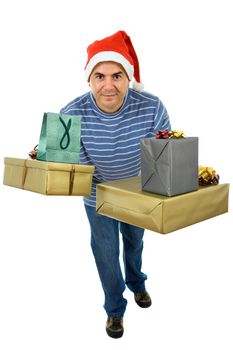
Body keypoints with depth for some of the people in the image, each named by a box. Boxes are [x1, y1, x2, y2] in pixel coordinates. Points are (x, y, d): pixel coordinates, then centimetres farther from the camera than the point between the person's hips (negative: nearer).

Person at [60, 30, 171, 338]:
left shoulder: (151, 108, -30)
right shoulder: (72, 115, -29)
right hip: (98, 198, -1)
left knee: (134, 241, 29)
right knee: (106, 253, 15)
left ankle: (136, 283, 64)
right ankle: (115, 308, 46)